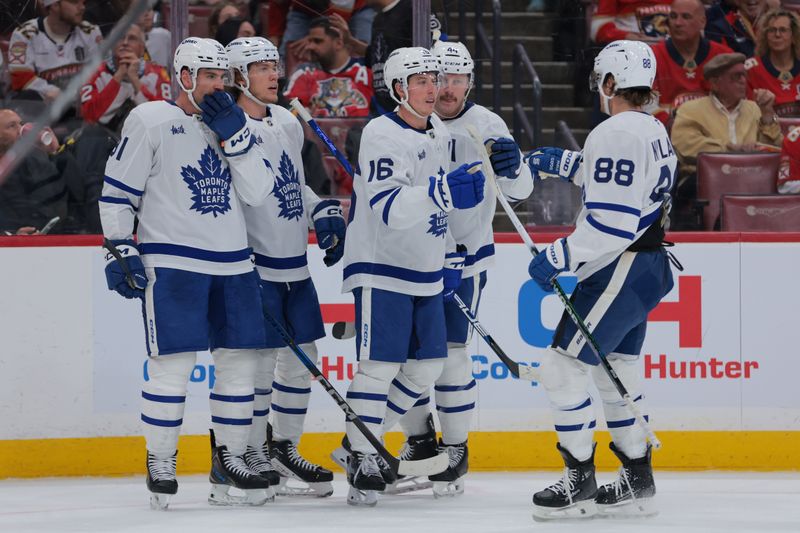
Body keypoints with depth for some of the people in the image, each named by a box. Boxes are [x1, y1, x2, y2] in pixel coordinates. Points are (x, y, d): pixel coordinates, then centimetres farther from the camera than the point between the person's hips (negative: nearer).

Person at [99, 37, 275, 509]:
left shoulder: (232, 124, 15)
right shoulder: (150, 121, -1)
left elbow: (258, 192, 3)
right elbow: (117, 191, -1)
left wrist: (234, 133, -5)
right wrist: (120, 250, -8)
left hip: (232, 263, 6)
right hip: (171, 263, -6)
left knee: (240, 360, 5)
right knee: (173, 362, -10)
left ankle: (230, 462, 15)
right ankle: (161, 465, -1)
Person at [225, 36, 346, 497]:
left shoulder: (288, 123, 13)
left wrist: (323, 212, 11)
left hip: (295, 265, 8)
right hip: (254, 266, -8)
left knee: (303, 356, 11)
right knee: (261, 359, -7)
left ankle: (285, 449, 23)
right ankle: (253, 457, 3)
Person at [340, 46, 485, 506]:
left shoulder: (438, 133, 11)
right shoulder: (382, 135, -16)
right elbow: (388, 207, -27)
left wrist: (450, 253, 19)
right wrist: (445, 192, -39)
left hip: (425, 269, 9)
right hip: (381, 266, -8)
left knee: (427, 365, 10)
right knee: (380, 365, -11)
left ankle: (365, 440, 23)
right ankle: (361, 460, -3)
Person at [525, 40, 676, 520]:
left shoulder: (615, 134, -19)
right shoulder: (653, 131, 12)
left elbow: (610, 219, -25)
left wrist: (559, 257, -19)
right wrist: (560, 164, 31)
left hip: (619, 272, -10)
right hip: (645, 265, 10)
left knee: (565, 365, -6)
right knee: (616, 371, 18)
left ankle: (580, 482, -4)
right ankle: (638, 482, 21)